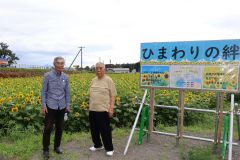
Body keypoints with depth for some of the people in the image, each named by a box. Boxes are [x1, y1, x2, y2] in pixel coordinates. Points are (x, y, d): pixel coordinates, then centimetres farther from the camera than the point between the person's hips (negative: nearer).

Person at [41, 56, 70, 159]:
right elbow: (43, 91, -3)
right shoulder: (48, 75, -6)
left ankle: (57, 146, 29)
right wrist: (44, 105, -8)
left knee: (60, 128, 12)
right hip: (51, 106, -3)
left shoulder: (65, 77, 3)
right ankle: (46, 149, 15)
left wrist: (68, 105, 7)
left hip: (62, 107, 4)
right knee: (48, 128, 1)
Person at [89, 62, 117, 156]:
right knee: (94, 129, 14)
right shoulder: (93, 80, 12)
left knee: (105, 130, 0)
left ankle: (109, 148, 15)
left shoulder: (108, 80, -6)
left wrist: (111, 108, -14)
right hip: (93, 109, 7)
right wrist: (89, 106, 15)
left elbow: (112, 96, -8)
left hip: (103, 110, -6)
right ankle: (98, 145, 33)